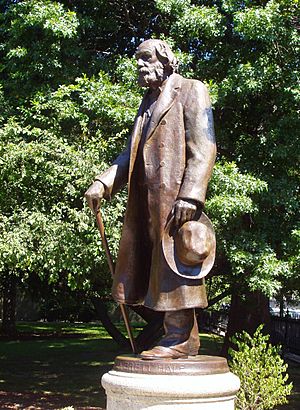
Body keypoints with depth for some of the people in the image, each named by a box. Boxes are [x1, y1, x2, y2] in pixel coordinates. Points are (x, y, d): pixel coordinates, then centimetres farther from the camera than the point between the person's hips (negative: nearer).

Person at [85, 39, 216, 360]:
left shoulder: (191, 91, 2)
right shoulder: (149, 102, 26)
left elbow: (203, 148, -10)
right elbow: (131, 153, 21)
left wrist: (189, 196, -21)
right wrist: (102, 183, 6)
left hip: (174, 196, -8)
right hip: (147, 199, 8)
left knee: (173, 263, -8)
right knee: (150, 263, 7)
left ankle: (181, 337, -2)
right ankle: (180, 335, 13)